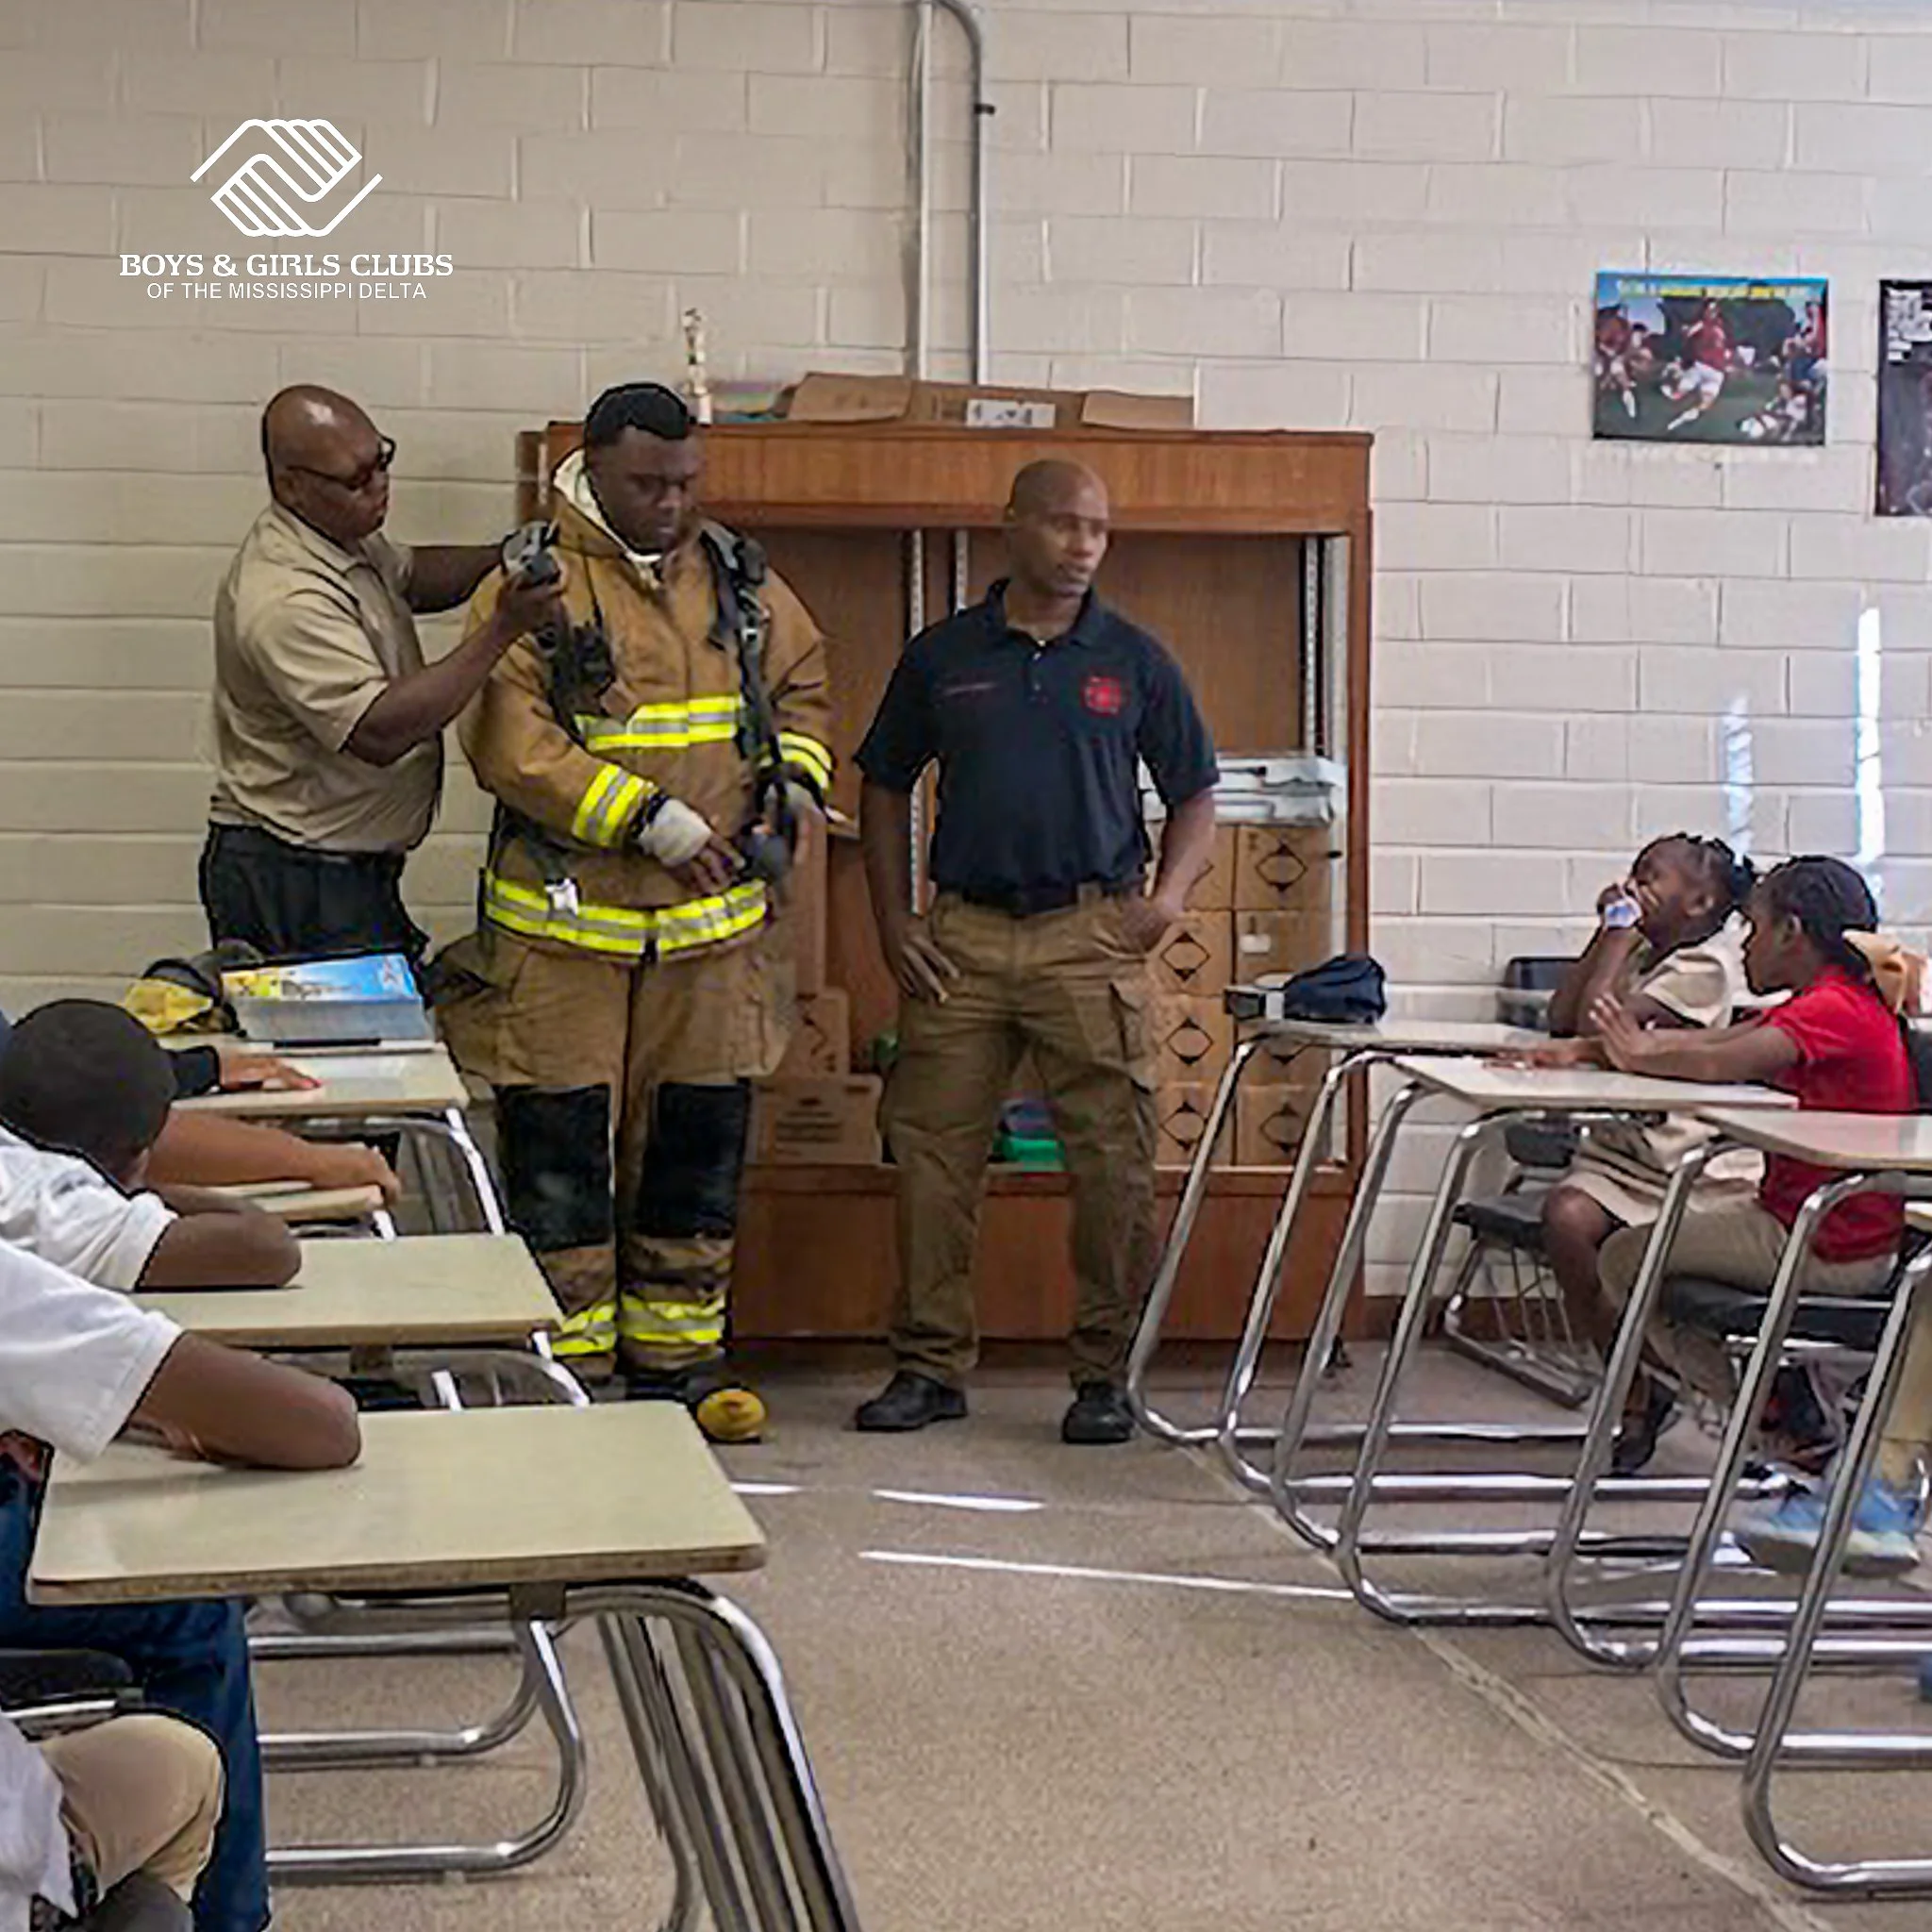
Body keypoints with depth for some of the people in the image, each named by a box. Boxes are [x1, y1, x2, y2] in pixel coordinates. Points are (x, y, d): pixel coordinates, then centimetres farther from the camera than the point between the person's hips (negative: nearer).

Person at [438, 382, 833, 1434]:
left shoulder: (740, 581, 10)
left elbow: (802, 689, 22)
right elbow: (510, 742, -16)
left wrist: (794, 784, 1)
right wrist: (651, 818, -21)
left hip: (713, 925, 5)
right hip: (566, 924, -4)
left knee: (700, 1147, 11)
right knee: (559, 1150, 1)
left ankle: (677, 1352, 24)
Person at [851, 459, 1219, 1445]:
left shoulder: (1133, 661, 7)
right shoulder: (941, 656, 8)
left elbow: (1195, 793, 13)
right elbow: (885, 789, 14)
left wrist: (1168, 893, -5)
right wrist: (893, 925, 5)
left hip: (1091, 932, -1)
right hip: (962, 935, 1)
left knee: (1113, 1161, -2)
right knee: (930, 1154, 2)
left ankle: (1104, 1373, 10)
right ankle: (929, 1365, 15)